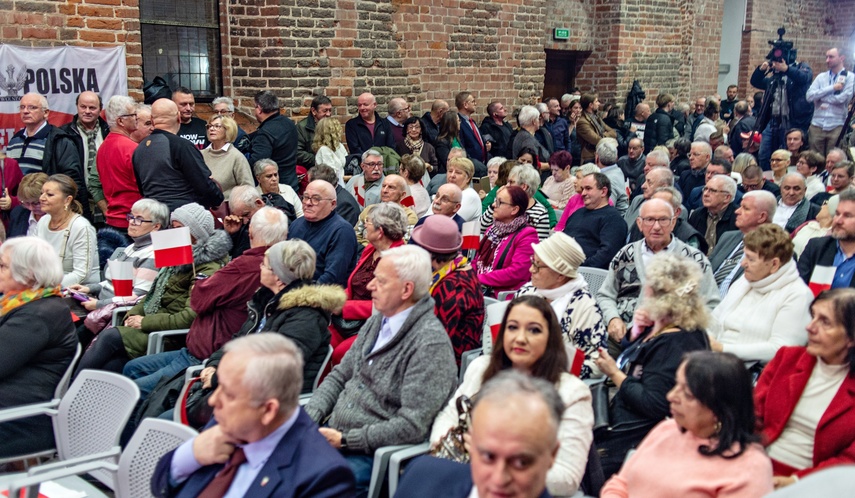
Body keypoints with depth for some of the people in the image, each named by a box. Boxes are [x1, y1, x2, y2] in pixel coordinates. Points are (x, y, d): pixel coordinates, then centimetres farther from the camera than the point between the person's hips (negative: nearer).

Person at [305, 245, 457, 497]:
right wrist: (308, 417, -2)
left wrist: (345, 439, -19)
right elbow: (339, 376, 16)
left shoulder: (431, 342, -19)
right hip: (333, 433, 8)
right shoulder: (377, 321, 9)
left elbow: (412, 426, -22)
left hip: (372, 454, -8)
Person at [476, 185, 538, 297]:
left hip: (501, 295, -7)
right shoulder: (494, 228, 19)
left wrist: (479, 279, -15)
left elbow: (516, 273, -16)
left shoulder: (527, 236, -6)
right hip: (479, 288, 7)